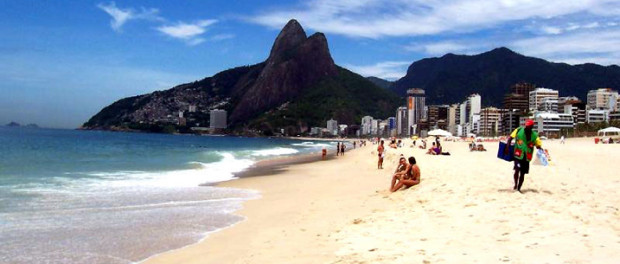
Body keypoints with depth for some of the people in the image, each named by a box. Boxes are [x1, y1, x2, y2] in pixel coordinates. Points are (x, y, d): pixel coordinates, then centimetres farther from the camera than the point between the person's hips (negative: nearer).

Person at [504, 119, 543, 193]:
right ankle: (515, 185, 8)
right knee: (517, 170, -17)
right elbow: (510, 138, -1)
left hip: (527, 157, 3)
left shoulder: (534, 135, 1)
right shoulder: (519, 130, -3)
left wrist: (540, 148, -19)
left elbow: (538, 145, 4)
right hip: (518, 154, -2)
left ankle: (518, 188, 20)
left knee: (522, 173, 7)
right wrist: (507, 147, -11)